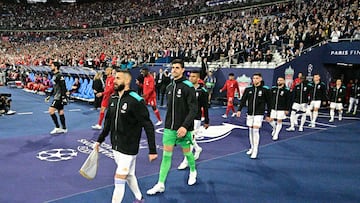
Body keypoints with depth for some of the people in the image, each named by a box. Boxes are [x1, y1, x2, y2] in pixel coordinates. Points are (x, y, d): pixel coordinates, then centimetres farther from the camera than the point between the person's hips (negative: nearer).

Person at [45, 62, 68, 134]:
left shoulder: (59, 76, -15)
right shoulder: (54, 76, 15)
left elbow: (63, 87, -20)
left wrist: (63, 97, -24)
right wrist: (49, 95, 23)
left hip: (59, 97, -10)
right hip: (57, 97, 10)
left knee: (51, 111, -11)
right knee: (60, 112, 11)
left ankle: (57, 128, -4)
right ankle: (64, 129, 17)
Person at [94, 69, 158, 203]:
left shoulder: (136, 101, -19)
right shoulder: (113, 98, 3)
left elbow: (148, 126, -18)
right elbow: (108, 122, 15)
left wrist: (152, 150, -19)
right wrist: (100, 140, 18)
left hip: (128, 148, -7)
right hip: (116, 146, 7)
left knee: (119, 179, -3)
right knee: (129, 175, 21)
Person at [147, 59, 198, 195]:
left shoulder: (188, 86, -12)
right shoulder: (169, 87, 8)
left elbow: (193, 109, -17)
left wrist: (185, 126, -24)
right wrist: (168, 123, 17)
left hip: (182, 128, -5)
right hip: (169, 127, 5)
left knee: (187, 152, 12)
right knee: (166, 154, 4)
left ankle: (193, 171, 41)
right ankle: (161, 184, 10)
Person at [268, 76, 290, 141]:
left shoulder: (286, 90, -6)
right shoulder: (273, 89, 4)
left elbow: (288, 101, -4)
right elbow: (270, 98, 10)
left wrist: (287, 109, -7)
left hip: (281, 109, -3)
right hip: (273, 108, 3)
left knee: (279, 121, 3)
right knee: (271, 120, 4)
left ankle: (276, 135, 15)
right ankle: (274, 128, 35)